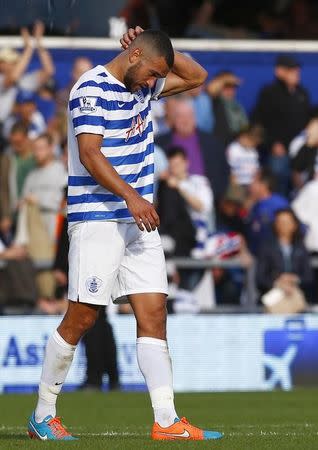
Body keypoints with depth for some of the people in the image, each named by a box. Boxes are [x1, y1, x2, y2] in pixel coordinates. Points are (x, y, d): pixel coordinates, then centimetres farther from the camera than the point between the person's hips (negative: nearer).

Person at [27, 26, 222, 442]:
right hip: (97, 219, -8)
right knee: (82, 317, -5)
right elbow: (89, 154, -19)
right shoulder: (92, 88, -10)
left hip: (138, 220, 8)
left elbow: (196, 77, 25)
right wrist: (131, 197, -26)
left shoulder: (142, 85, 14)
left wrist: (156, 49, 9)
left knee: (154, 312, -1)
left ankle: (167, 421, -5)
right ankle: (43, 414, 8)